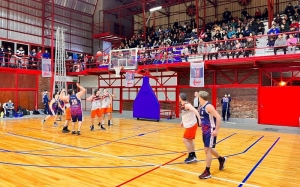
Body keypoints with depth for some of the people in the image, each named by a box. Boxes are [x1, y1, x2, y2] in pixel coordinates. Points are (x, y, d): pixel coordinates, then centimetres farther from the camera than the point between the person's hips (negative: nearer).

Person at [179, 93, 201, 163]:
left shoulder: (187, 105, -20)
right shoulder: (183, 105, 9)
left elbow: (195, 111, -31)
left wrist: (199, 119, -41)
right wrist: (182, 122, 22)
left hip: (191, 125, -10)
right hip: (190, 125, 10)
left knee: (185, 140, -5)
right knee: (190, 140, 17)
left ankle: (191, 156, 4)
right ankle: (193, 156, 26)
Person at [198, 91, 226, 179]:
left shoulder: (208, 106, -19)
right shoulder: (202, 107, 9)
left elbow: (218, 117, -23)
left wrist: (216, 130, -25)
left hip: (210, 131, -9)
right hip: (205, 131, 9)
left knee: (208, 150, -5)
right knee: (209, 149, 19)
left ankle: (207, 172, 5)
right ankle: (221, 159, 45)